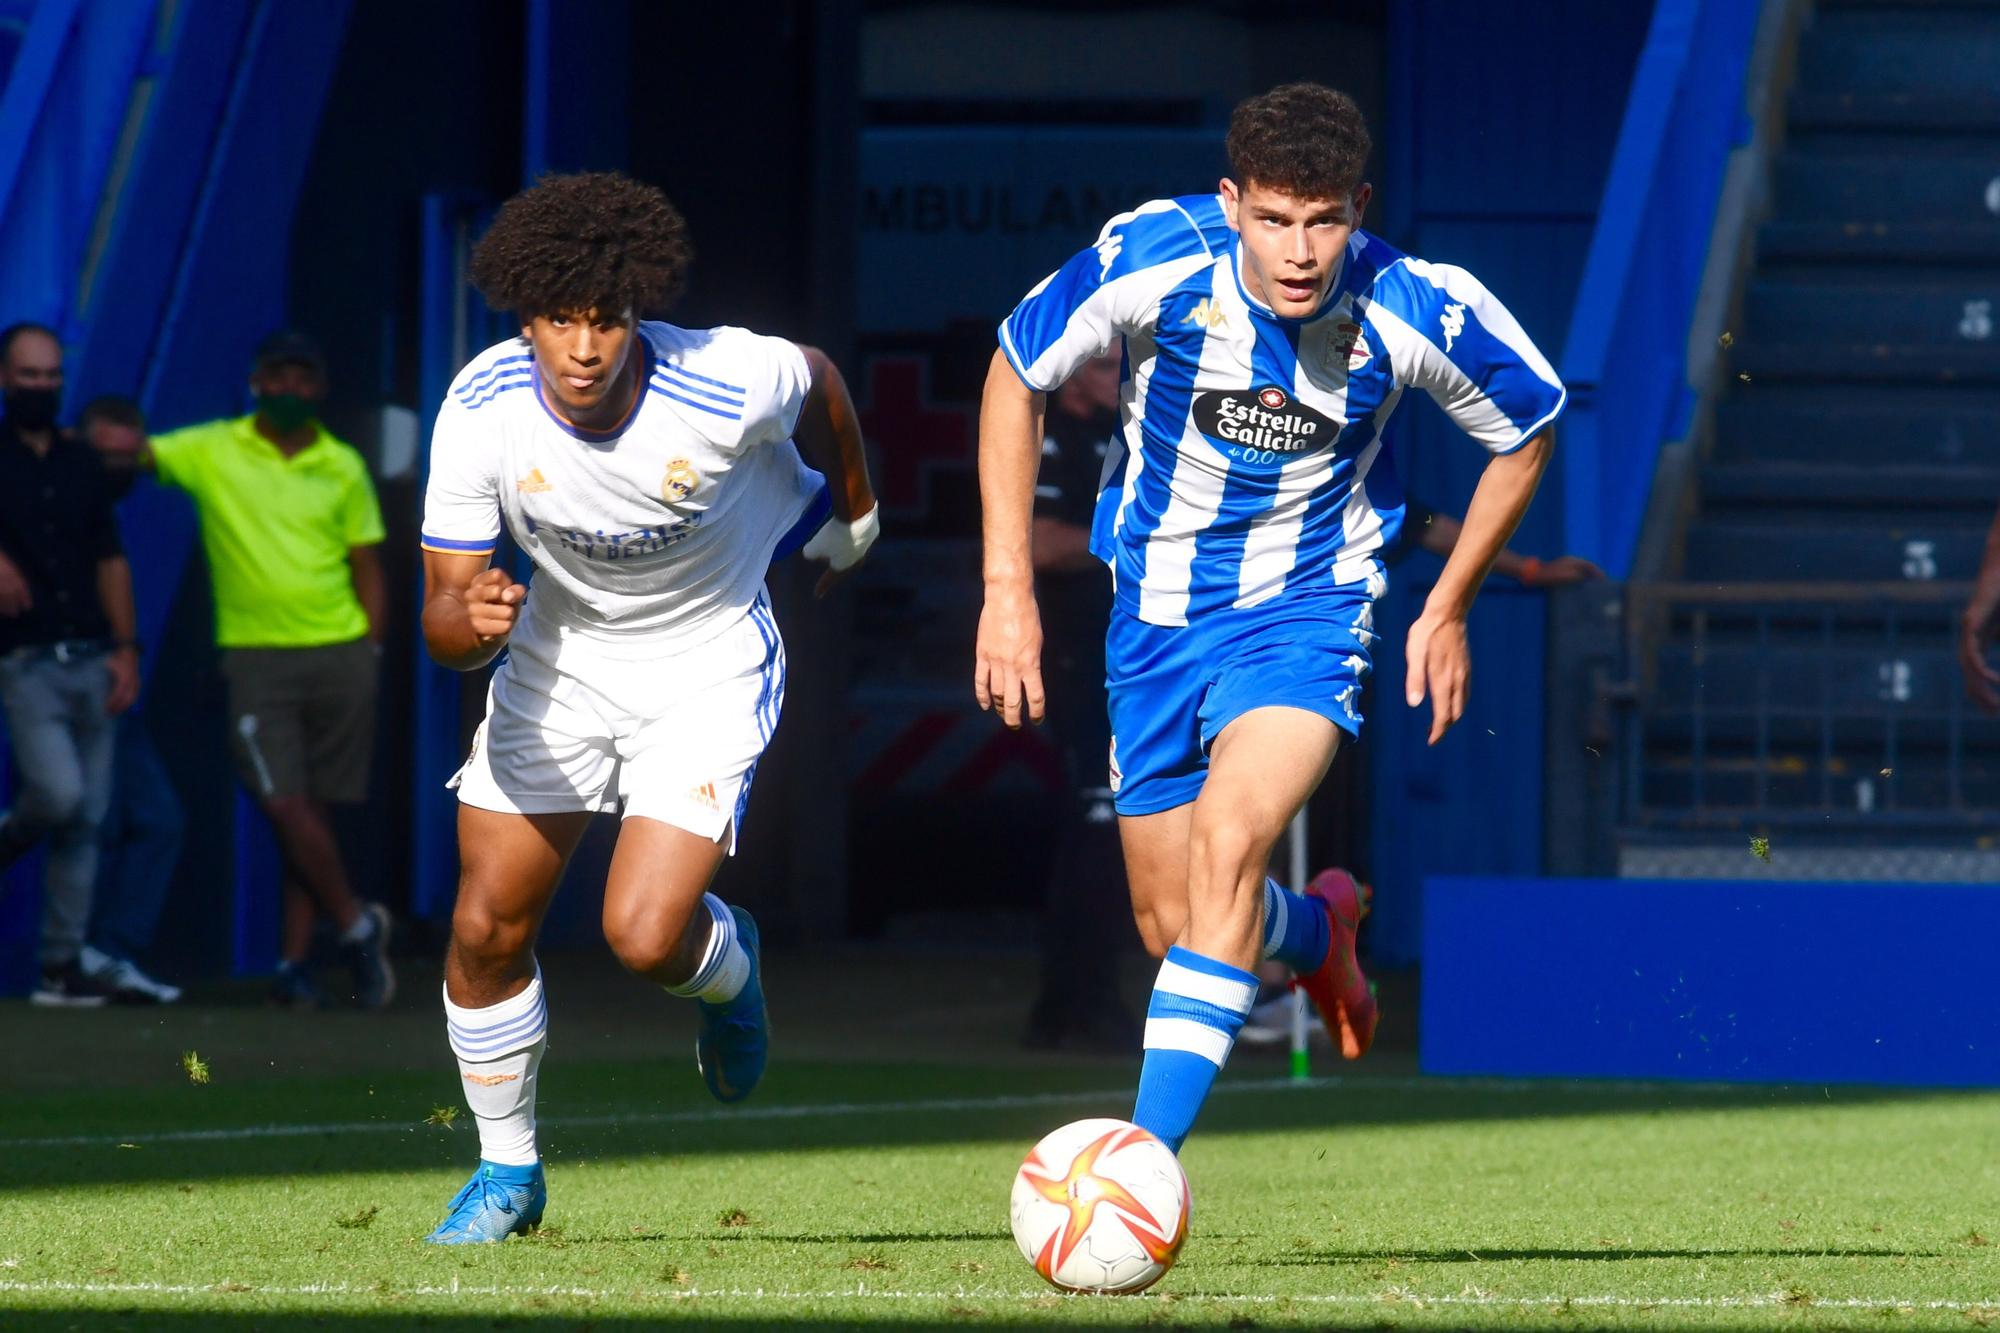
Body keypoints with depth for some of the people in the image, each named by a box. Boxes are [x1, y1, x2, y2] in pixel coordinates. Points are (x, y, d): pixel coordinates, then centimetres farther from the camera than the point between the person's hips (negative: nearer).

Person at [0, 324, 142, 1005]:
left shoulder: (80, 464, 13)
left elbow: (110, 560, 15)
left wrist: (124, 649, 7)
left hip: (89, 660, 5)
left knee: (86, 819, 2)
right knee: (59, 794, -21)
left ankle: (62, 964, 6)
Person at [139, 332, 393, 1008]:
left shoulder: (343, 467, 8)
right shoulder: (212, 452, 4)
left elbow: (366, 567, 10)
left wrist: (371, 653, 2)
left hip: (340, 655, 2)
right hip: (257, 656, -2)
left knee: (315, 811, 3)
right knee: (285, 806, -11)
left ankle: (294, 963, 7)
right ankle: (356, 924, 6)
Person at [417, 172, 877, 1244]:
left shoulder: (727, 384, -29)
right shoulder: (481, 410, -23)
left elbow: (819, 386, -2)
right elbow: (443, 612, -17)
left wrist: (851, 513, 15)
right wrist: (472, 622, -42)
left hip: (709, 667, -3)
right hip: (557, 661, 3)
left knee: (645, 936, -18)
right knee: (486, 930, 0)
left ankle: (729, 967, 22)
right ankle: (508, 1171, 24)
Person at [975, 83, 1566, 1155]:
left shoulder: (1418, 312, -20)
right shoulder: (1151, 262, -21)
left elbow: (1524, 433, 2)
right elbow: (1017, 374, -3)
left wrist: (1446, 611, 6)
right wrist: (1008, 586, -6)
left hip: (1306, 611, -2)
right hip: (1156, 609, 2)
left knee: (1227, 839, -28)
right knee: (1171, 927, 7)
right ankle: (1318, 934, 43)